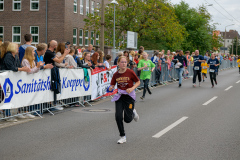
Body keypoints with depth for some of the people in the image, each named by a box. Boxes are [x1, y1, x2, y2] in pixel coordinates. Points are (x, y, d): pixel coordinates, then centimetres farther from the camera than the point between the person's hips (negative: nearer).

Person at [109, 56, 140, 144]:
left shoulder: (130, 72, -11)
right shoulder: (116, 74, -2)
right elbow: (112, 85, 6)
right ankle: (123, 137, 8)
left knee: (127, 119, -4)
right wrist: (111, 88, -17)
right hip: (119, 96, 3)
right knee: (118, 116, -8)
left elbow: (138, 82, -1)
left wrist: (132, 88, -17)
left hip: (130, 96, -3)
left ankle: (133, 112, 33)